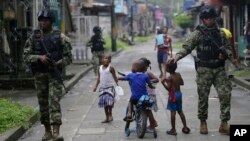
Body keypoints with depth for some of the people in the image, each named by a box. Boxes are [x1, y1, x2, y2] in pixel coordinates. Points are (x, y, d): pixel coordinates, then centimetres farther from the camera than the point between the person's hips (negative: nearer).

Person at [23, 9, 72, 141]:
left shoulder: (60, 37, 0)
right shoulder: (33, 38, 6)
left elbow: (68, 56, 1)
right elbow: (26, 56, 2)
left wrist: (58, 63, -18)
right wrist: (39, 57, -15)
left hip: (54, 74, -3)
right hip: (39, 74, 3)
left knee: (54, 101, -13)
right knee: (43, 103, 8)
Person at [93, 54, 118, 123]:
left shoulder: (111, 68, -5)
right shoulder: (100, 68, 8)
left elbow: (114, 77, -4)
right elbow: (98, 78, 14)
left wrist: (117, 84, -14)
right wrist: (96, 86, 9)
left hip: (110, 87, -5)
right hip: (102, 87, 5)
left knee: (109, 101, -18)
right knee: (104, 103, 8)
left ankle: (110, 114, 1)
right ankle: (107, 117, 17)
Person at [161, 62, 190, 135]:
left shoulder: (169, 78, -17)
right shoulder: (178, 74, 2)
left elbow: (168, 88, -20)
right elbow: (182, 83, 12)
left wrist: (163, 83, -10)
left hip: (173, 95, -7)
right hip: (179, 93, 7)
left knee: (173, 112, -2)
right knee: (180, 111, 17)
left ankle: (173, 130, 2)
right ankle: (185, 127, 20)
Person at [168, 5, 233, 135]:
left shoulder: (220, 33, 10)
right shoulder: (198, 33, -3)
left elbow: (228, 47, 17)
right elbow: (187, 47, -8)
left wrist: (225, 54, -6)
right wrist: (177, 56, -26)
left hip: (219, 69, 3)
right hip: (204, 70, -3)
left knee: (225, 94, -4)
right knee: (203, 97, 3)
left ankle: (224, 123, 3)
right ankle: (203, 122, 19)